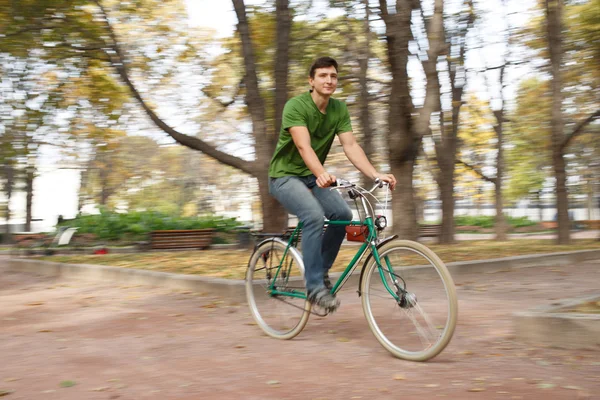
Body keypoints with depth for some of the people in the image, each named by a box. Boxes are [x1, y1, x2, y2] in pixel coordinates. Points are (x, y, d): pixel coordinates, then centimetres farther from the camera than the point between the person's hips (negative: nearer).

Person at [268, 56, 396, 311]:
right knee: (314, 216, -30)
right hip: (285, 176, -6)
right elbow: (303, 146, -33)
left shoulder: (339, 109, -1)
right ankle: (315, 286, -21)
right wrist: (322, 174, -51)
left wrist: (376, 175, -24)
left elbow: (351, 146, -9)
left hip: (312, 176, 6)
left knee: (343, 214, -15)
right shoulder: (296, 106, -19)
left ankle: (321, 269, 5)